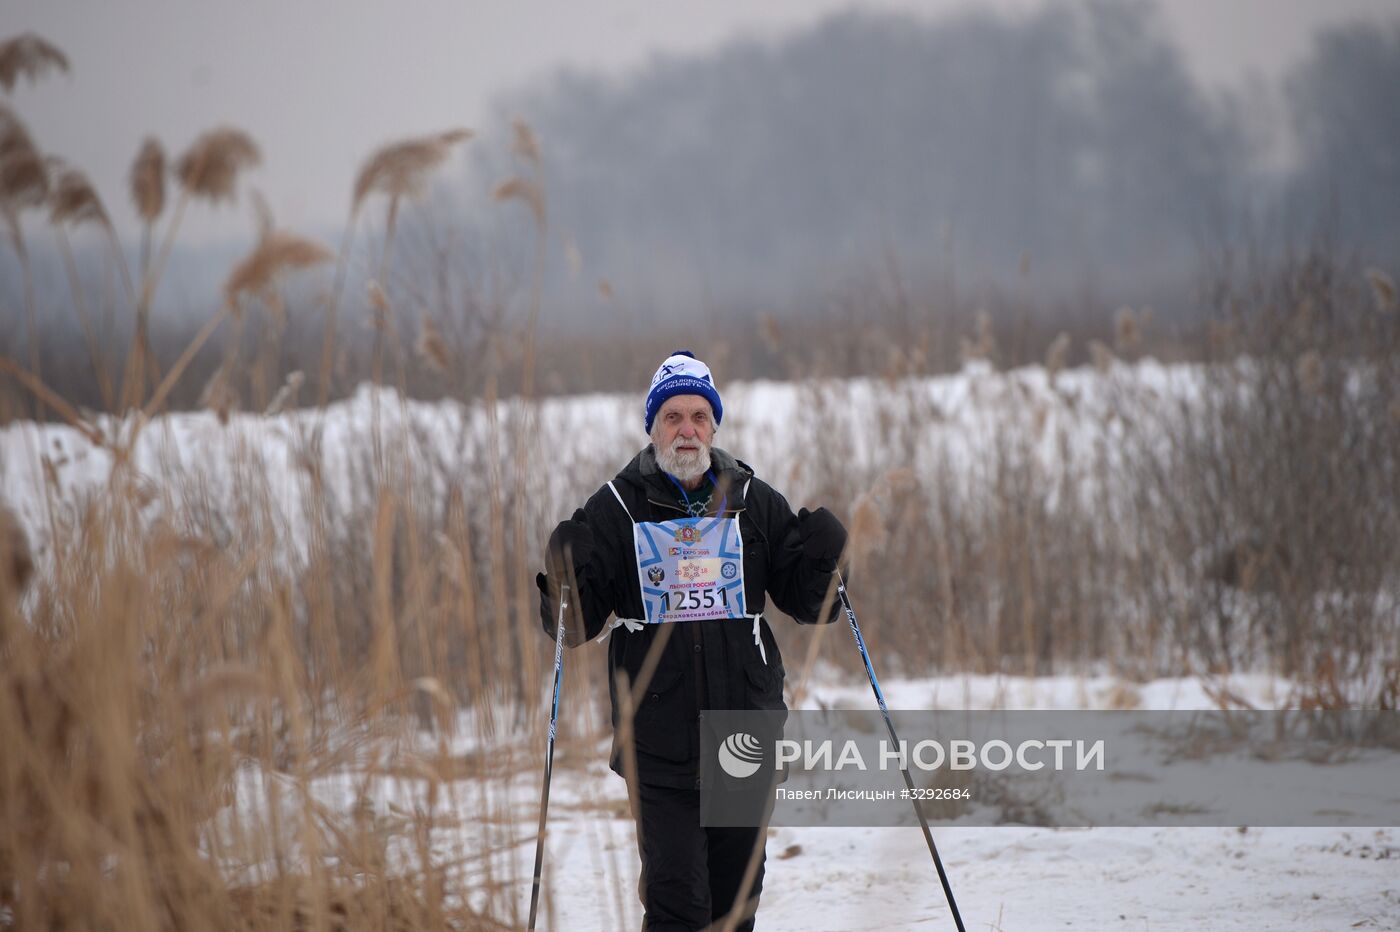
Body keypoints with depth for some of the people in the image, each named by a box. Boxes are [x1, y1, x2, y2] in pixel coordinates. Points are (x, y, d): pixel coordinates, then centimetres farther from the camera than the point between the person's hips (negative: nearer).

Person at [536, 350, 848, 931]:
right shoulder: (617, 509, 1)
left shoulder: (754, 503, 7)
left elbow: (807, 603, 11)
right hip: (659, 746, -3)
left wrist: (822, 562, -9)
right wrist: (563, 583, -19)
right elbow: (576, 625, 1)